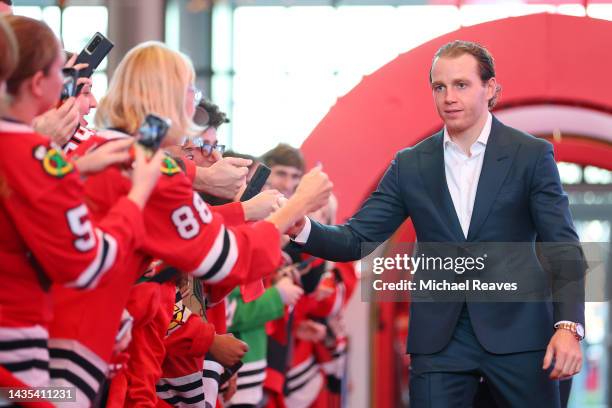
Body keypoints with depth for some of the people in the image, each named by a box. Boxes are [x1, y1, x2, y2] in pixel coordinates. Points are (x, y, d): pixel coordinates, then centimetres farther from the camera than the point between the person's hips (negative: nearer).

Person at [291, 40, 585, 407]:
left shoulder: (531, 155, -2)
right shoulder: (411, 165, 6)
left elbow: (564, 248, -6)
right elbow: (356, 240, 2)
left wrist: (568, 326, -20)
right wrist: (301, 228, -19)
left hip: (517, 332, -2)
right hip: (440, 339, 2)